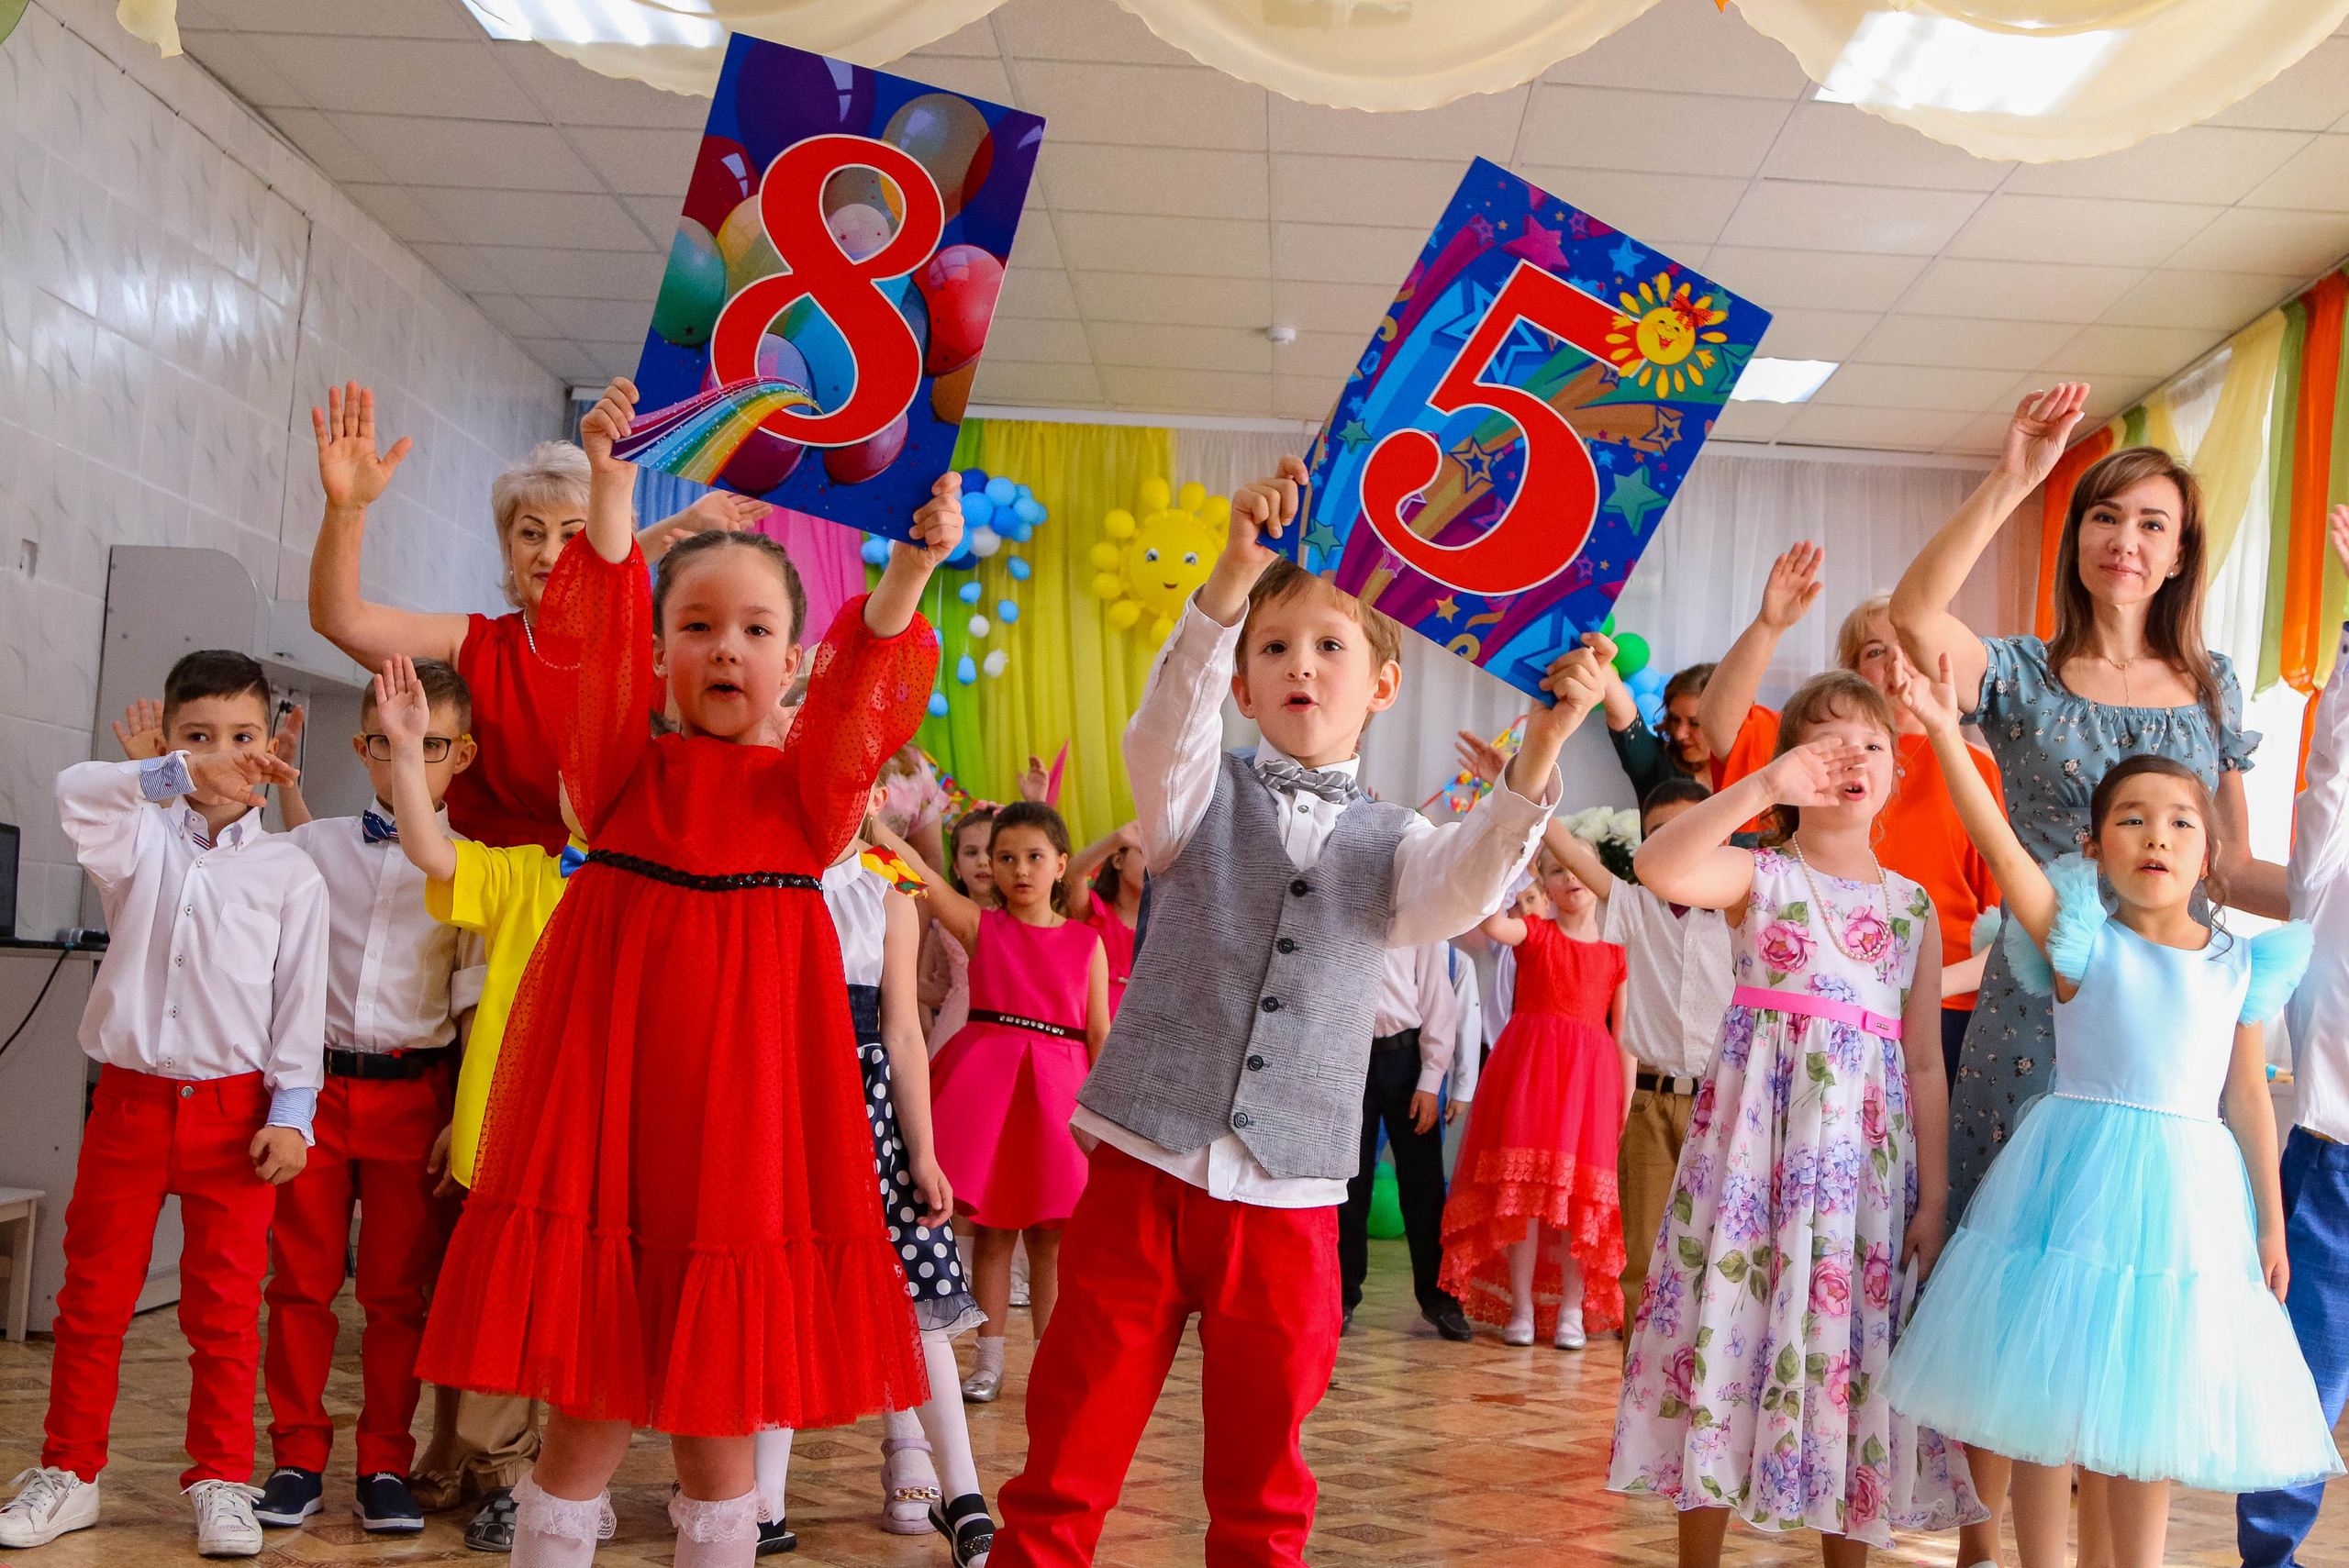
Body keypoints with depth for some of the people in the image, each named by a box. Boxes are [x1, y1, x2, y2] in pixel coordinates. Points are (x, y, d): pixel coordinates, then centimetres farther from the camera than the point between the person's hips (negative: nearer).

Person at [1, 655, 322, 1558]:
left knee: (225, 1306, 4)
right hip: (131, 1099, 2)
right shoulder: (142, 840, 4)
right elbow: (76, 790, -18)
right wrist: (177, 777, -34)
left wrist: (291, 1110, -6)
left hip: (233, 1107, -1)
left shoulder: (289, 873, 1)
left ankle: (221, 1483, 15)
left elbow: (301, 998, 0)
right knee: (92, 1295, 9)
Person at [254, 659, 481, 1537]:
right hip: (315, 1083, 2)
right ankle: (297, 1460, 19)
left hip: (413, 1092, -2)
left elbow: (479, 1004, 1)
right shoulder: (313, 847, 5)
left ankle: (385, 1465, 16)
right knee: (301, 1279, 7)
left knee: (398, 1291, 5)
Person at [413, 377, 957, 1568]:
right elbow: (598, 640, -10)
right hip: (609, 1088, 0)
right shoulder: (623, 767, 5)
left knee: (719, 1416, 10)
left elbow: (864, 684, -13)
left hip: (746, 1100, 1)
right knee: (587, 1411, 5)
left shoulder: (808, 787, 5)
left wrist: (910, 570, -30)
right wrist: (611, 491, -24)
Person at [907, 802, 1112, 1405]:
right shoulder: (980, 925, 3)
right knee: (990, 1228, 3)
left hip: (1058, 1088, 1)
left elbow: (1099, 1032, 6)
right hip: (985, 1078, 0)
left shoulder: (1086, 942, 6)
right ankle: (989, 1360, 12)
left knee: (1047, 1232, 6)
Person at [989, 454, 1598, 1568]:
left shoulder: (1394, 847, 9)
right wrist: (1236, 573, -32)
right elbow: (1168, 716, -15)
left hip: (1288, 1197, 2)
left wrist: (1540, 749, -28)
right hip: (1144, 1172, -1)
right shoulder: (1200, 795, 6)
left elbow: (1467, 885, -12)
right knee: (1067, 1465, 3)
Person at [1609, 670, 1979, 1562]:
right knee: (1728, 1334, -1)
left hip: (1866, 1155, 3)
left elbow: (1925, 1062, 9)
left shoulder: (1914, 907, 11)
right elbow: (1658, 867, -22)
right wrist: (1761, 788, -26)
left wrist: (1933, 1199, 5)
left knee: (1850, 1351, 7)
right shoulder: (1759, 876, 1)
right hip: (1757, 1144, -3)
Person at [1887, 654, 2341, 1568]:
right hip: (2078, 1183, -3)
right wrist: (1945, 732, -27)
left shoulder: (2238, 967, 6)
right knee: (2050, 1398, 3)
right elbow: (1999, 844, -17)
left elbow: (2247, 1093, 10)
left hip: (2187, 1192, 3)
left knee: (2150, 1408, 12)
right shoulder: (2084, 945, -4)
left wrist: (2271, 1220, 11)